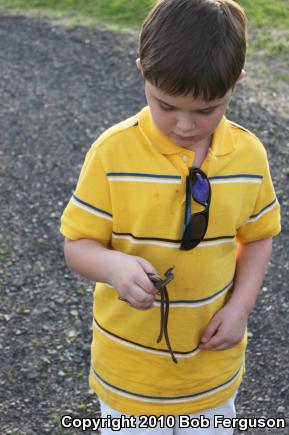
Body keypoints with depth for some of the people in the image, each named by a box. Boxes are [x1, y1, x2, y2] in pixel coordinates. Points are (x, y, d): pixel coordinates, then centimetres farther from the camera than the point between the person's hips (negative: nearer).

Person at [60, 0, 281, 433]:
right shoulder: (112, 153, -20)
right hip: (130, 362, -2)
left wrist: (240, 306, -9)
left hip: (213, 358, 3)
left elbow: (257, 236, 4)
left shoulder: (249, 154, -10)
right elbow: (78, 245, -13)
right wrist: (115, 266, -34)